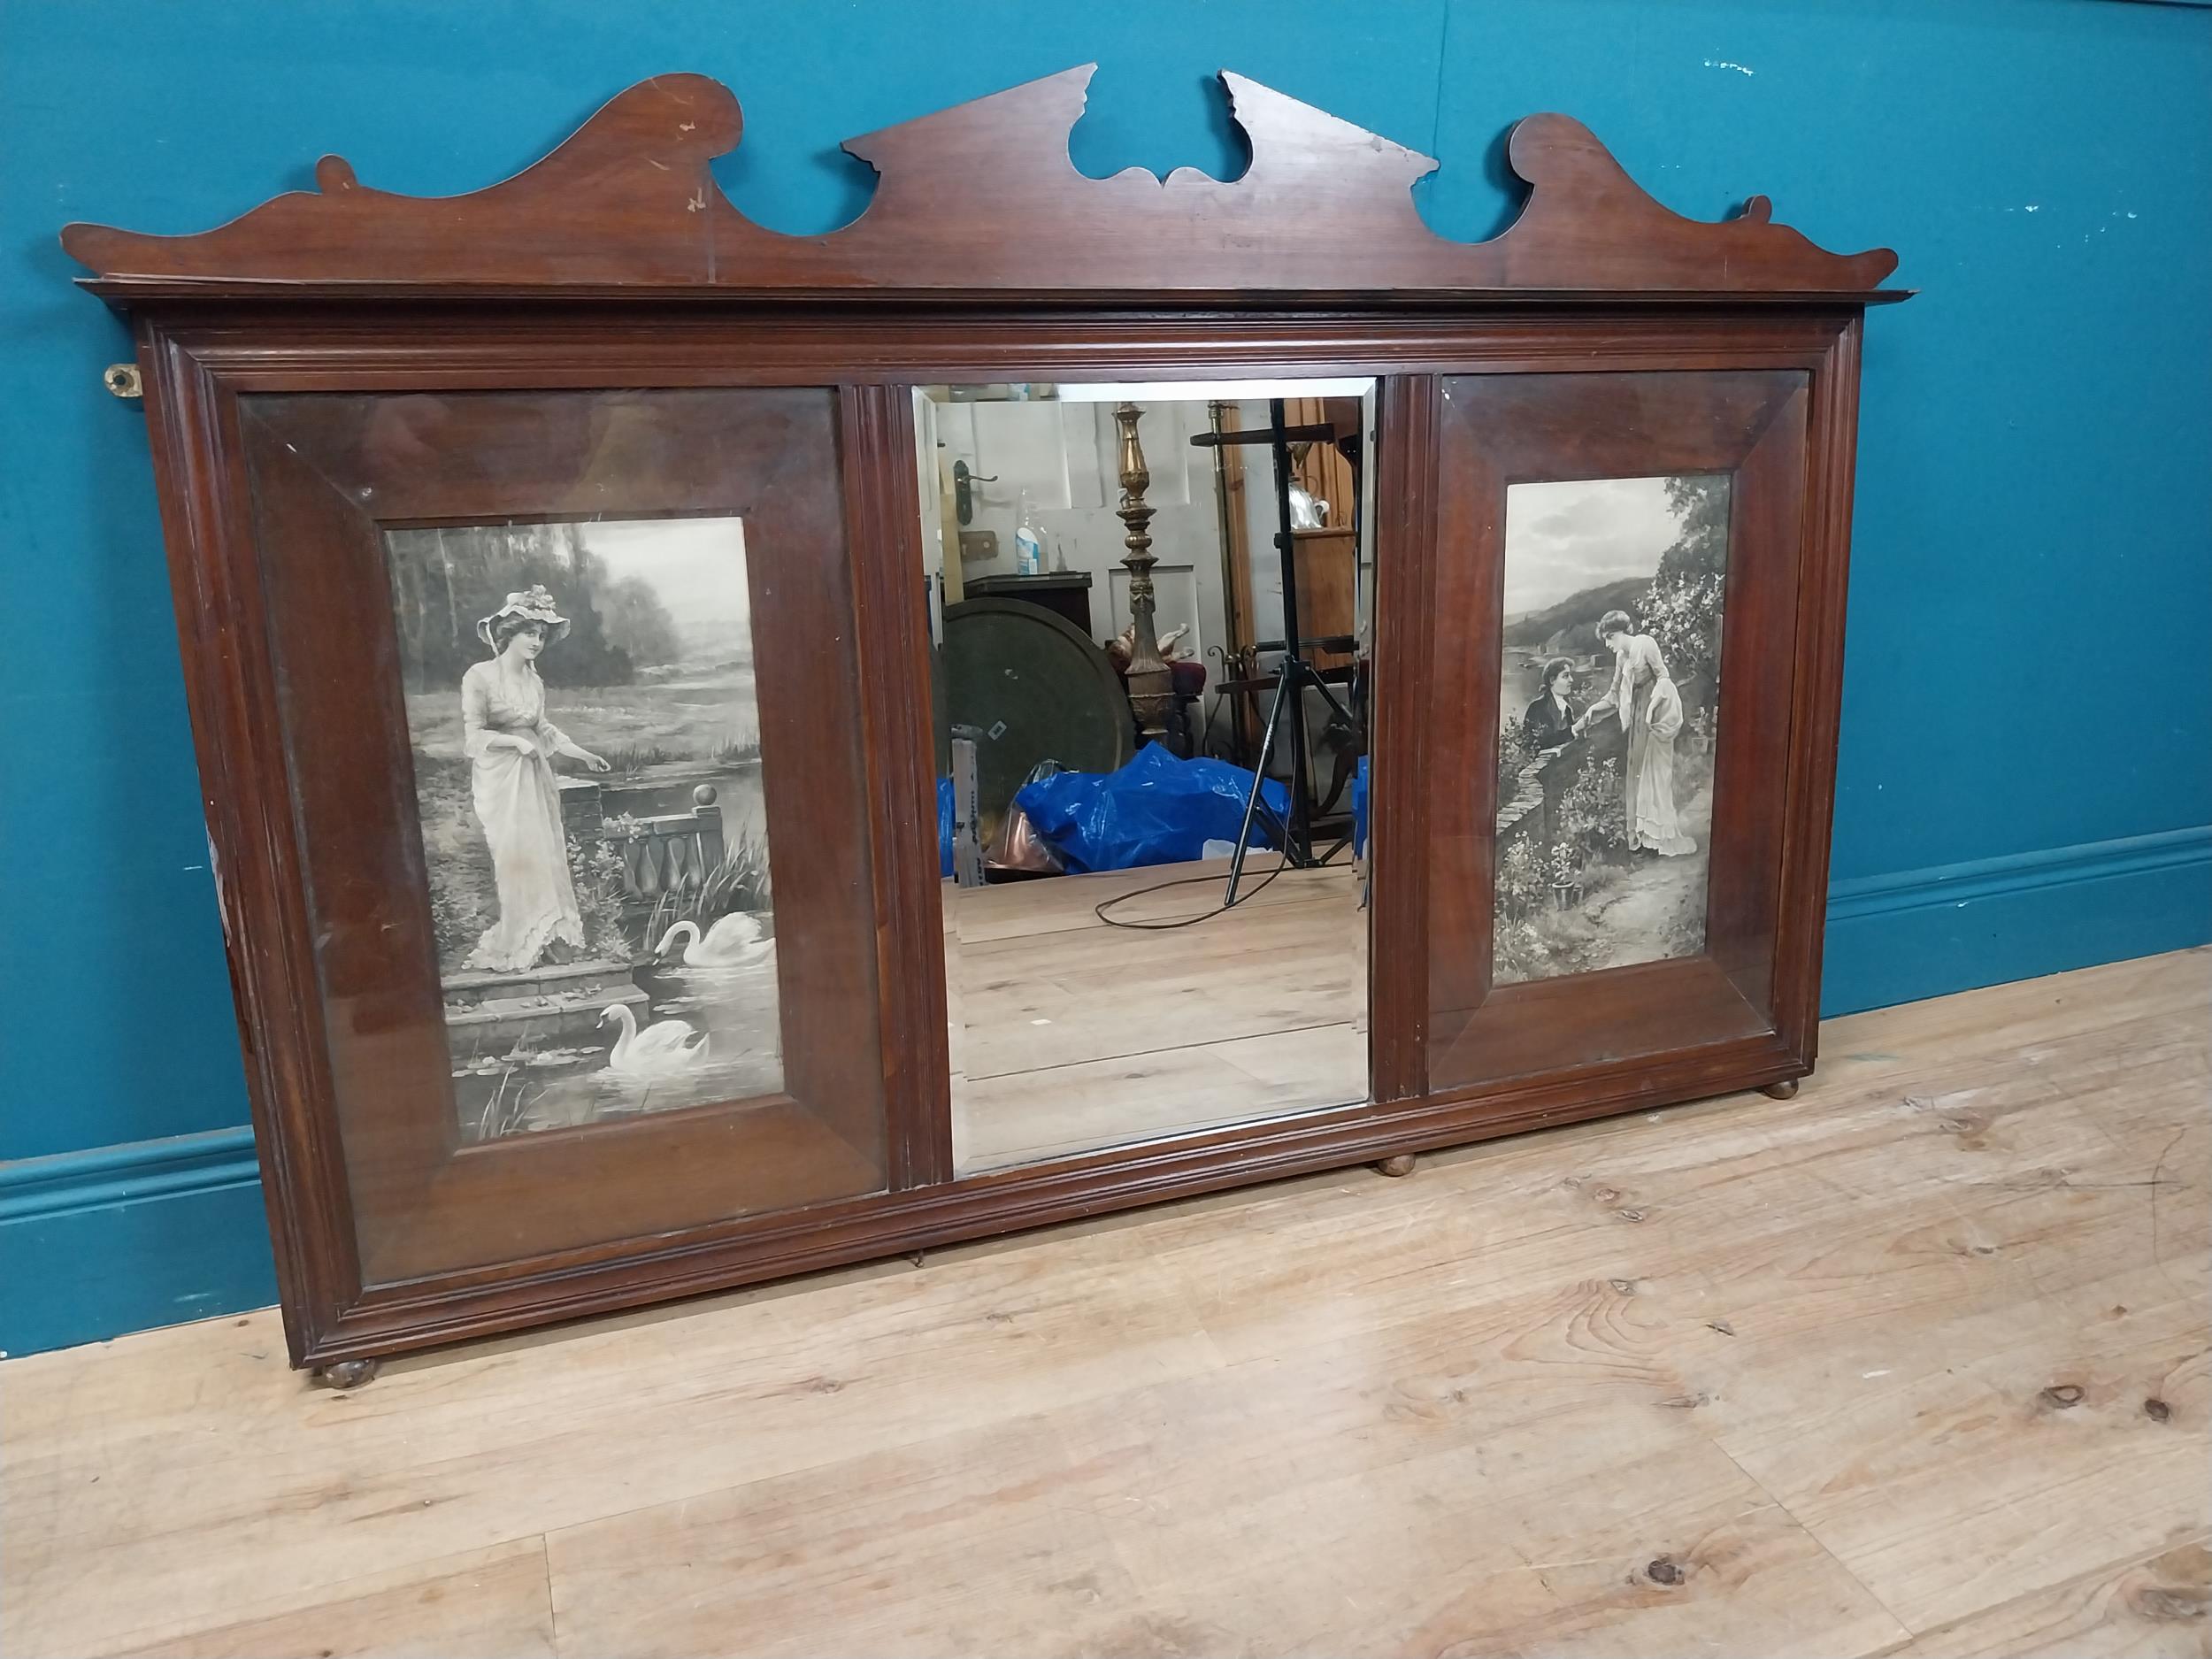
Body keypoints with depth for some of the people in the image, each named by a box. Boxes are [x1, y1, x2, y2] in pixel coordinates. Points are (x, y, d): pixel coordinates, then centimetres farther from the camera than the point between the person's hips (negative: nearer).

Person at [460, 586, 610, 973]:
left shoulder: (535, 681, 9)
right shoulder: (479, 676, -9)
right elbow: (474, 735, -9)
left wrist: (584, 755, 14)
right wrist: (516, 740, -20)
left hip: (535, 775, 6)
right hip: (499, 777, -6)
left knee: (547, 851, 5)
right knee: (516, 855, -7)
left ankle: (543, 935, 14)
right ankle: (510, 945, 3)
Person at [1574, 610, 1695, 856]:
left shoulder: (1645, 643, -9)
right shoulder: (1621, 656, 12)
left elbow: (1663, 676, -14)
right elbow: (1614, 695, 15)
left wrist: (1652, 706, -24)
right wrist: (1591, 711, 4)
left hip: (1657, 709, -8)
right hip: (1637, 712, 8)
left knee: (1655, 771, -6)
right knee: (1638, 770, 5)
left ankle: (1662, 836, -1)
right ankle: (1644, 834, 9)